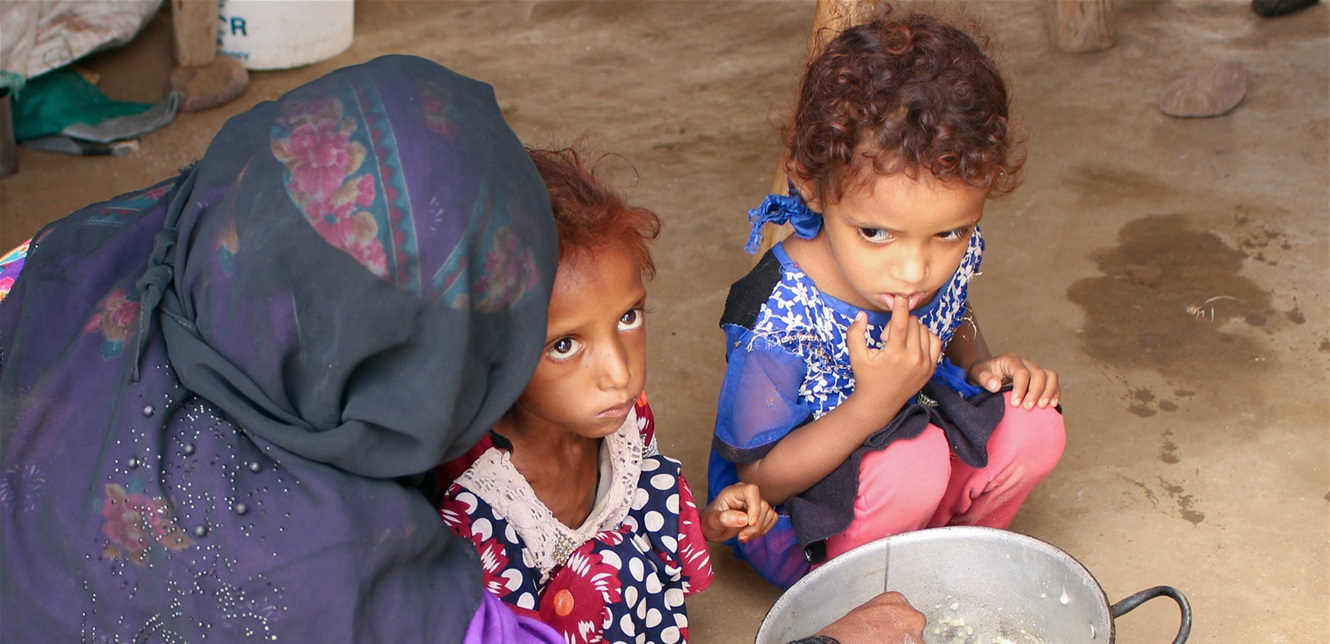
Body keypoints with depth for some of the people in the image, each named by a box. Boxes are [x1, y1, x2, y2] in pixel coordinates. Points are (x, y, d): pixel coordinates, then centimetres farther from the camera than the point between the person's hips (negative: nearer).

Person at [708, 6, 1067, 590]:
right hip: (793, 516, -6)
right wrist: (873, 403, -37)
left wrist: (979, 363, -11)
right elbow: (760, 479, -25)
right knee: (916, 461, -32)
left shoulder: (951, 255, -15)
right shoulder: (775, 322, -34)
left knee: (1033, 426, -15)